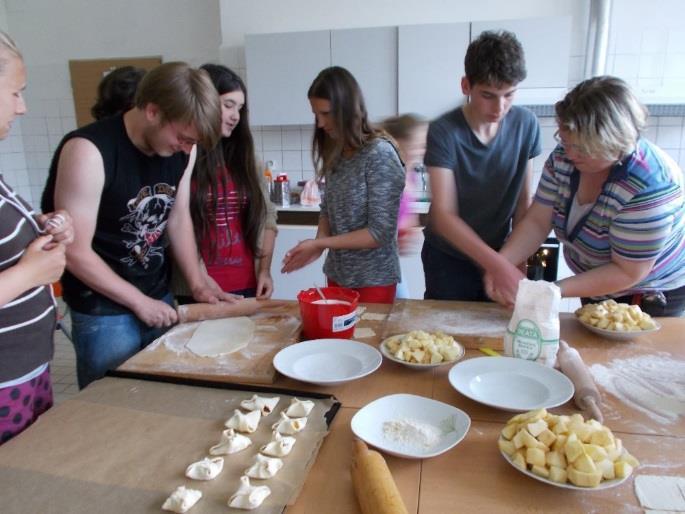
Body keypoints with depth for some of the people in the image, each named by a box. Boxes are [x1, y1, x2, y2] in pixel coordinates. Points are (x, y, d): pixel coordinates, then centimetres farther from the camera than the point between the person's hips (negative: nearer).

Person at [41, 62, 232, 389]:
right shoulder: (89, 152, -23)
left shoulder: (182, 150, -5)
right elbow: (75, 251, -19)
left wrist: (197, 283, 0)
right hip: (102, 310, -5)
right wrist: (139, 302, -12)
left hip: (159, 299, 6)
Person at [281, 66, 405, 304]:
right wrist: (318, 245, -8)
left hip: (372, 280, -6)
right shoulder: (336, 154, 3)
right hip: (337, 274, 6)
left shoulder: (380, 154, -18)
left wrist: (320, 243, -18)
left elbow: (380, 232, -20)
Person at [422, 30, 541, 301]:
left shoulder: (526, 125, -9)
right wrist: (498, 266, -33)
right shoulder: (443, 132, -20)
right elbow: (443, 215, -25)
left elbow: (523, 201, -1)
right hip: (448, 259, -2)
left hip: (498, 256, 3)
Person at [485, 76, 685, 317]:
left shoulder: (649, 186, -33)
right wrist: (502, 262, -29)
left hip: (648, 297, -5)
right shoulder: (564, 156, -17)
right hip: (598, 287, 5)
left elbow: (628, 272, -28)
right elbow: (537, 221, -13)